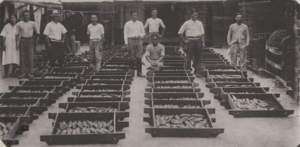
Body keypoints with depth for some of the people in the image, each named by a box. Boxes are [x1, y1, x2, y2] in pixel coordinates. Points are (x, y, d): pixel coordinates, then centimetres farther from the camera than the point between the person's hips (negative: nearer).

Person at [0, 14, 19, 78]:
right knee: (7, 59, -5)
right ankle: (6, 73, 1)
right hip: (8, 45, -1)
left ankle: (13, 73, 14)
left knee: (15, 59, 2)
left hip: (16, 45, 1)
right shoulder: (7, 26, 5)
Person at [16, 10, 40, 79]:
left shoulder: (33, 24, 4)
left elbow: (37, 32, 11)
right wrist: (17, 42, 0)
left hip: (30, 40, -1)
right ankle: (23, 73, 6)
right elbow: (17, 34, 7)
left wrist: (34, 38, 6)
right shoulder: (19, 24, 5)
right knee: (22, 57, 1)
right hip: (22, 40, 1)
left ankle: (30, 73, 0)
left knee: (30, 57, -5)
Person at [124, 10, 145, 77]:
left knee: (139, 57, -4)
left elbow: (143, 33, 17)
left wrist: (140, 35, -5)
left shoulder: (140, 23, 13)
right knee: (131, 57, 0)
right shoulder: (127, 24, 5)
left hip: (139, 40, 2)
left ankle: (139, 72, 0)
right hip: (131, 40, -2)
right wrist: (126, 43, -6)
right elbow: (125, 34, 2)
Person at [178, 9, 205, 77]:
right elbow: (180, 32, 2)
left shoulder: (199, 23, 11)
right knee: (190, 56, -3)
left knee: (198, 57, 3)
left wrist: (203, 42, 2)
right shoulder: (187, 23, 0)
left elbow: (202, 33, 11)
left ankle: (198, 72, 8)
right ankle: (188, 69, 18)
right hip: (190, 41, -3)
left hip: (198, 40, 3)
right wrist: (184, 40, -3)